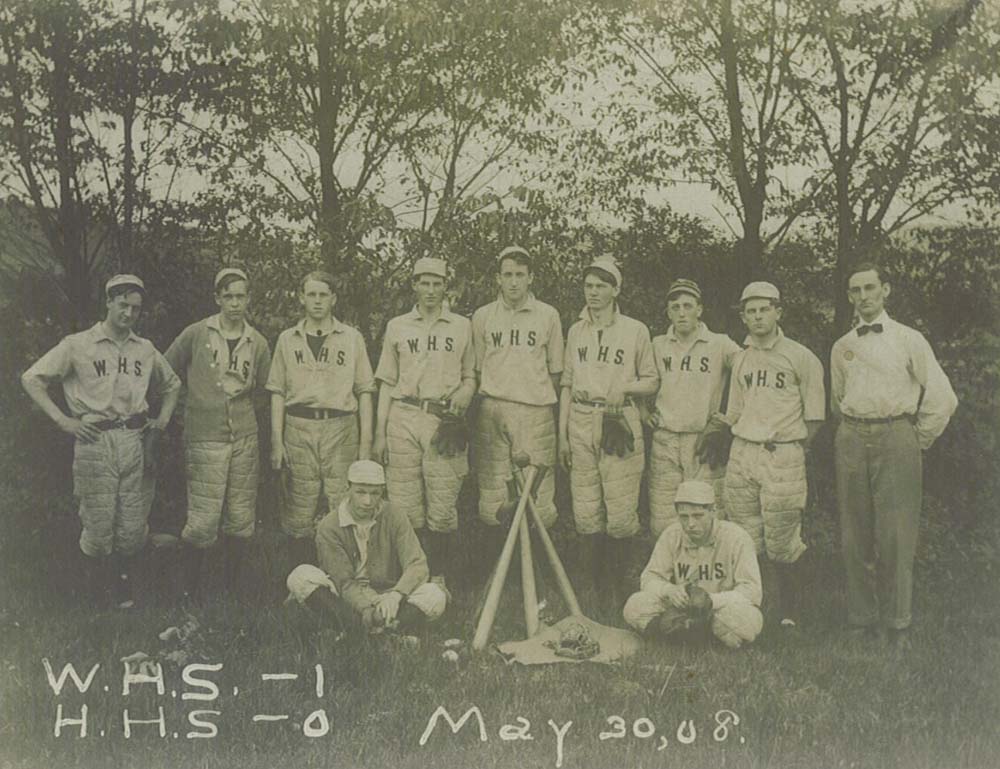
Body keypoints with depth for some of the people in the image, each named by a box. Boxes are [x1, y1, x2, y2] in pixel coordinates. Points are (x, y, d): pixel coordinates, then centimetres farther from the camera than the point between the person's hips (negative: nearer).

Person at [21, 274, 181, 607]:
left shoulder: (145, 349, 14)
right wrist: (62, 419, -4)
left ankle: (123, 587, 25)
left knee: (134, 527, 4)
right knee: (99, 527, -1)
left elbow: (172, 383, 31)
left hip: (136, 441, 4)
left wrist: (163, 418, 17)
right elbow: (32, 379, 2)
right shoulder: (78, 345, 1)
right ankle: (95, 592, 21)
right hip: (95, 443, -3)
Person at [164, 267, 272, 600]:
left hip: (245, 438, 3)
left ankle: (232, 586, 21)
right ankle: (190, 589, 11)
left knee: (240, 518, 7)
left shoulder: (258, 343, 7)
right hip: (205, 439, -3)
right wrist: (204, 397, 12)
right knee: (203, 520, -6)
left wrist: (237, 404, 11)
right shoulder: (195, 334, -2)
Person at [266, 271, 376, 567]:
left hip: (341, 429, -1)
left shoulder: (352, 338, 9)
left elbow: (364, 391, 8)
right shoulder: (287, 339, 12)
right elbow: (278, 393, 12)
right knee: (299, 507, 1)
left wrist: (366, 442, 1)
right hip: (299, 430, 1)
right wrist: (276, 441, 2)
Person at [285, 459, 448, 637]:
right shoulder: (329, 527, -7)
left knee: (436, 596, -26)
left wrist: (396, 595, -32)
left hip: (388, 598, 1)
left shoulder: (395, 518, -3)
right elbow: (344, 582, -13)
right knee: (301, 577, -27)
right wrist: (366, 610, -32)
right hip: (348, 601, 0)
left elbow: (417, 565, -12)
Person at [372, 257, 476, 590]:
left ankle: (438, 576, 8)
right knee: (405, 507, -2)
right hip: (403, 418, 1)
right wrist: (379, 433, 8)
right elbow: (387, 383, 14)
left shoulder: (462, 326, 13)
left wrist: (463, 394, -5)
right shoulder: (397, 326, 13)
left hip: (444, 421, -1)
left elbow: (470, 376, 19)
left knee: (442, 509, -4)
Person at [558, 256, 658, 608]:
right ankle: (593, 589, 12)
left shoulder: (635, 331, 3)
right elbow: (567, 384, 15)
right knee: (586, 513, 2)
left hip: (620, 424, -3)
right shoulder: (576, 331, 13)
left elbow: (652, 381, 8)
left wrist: (625, 387, -12)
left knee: (621, 515, -6)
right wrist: (562, 433, 10)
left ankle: (616, 589, 8)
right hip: (581, 424, 3)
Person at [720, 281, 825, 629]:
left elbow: (814, 417, 2)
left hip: (783, 456, -5)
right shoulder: (741, 360, 15)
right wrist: (746, 445, 13)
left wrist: (789, 449, 3)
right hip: (741, 455, 5)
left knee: (781, 544, -6)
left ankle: (790, 612, 13)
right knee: (749, 541, 3)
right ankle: (771, 607, 15)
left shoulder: (801, 358, -1)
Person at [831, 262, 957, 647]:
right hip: (851, 439, 4)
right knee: (855, 535, 4)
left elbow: (942, 396, 1)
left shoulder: (909, 340, 2)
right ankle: (861, 619, 13)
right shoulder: (842, 346, 14)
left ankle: (896, 624, 4)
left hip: (895, 438, -3)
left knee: (895, 535, -5)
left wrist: (918, 440, 3)